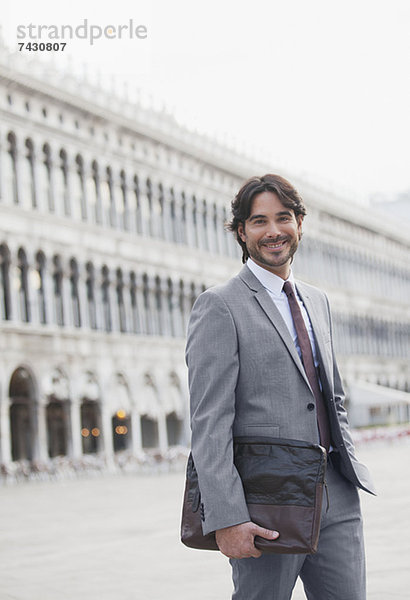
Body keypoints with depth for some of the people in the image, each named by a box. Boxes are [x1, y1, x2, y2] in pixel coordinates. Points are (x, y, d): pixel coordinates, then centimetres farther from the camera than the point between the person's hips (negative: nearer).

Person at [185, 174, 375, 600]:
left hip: (336, 500, 6)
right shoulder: (219, 306, -6)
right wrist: (226, 518, -19)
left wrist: (350, 466, 13)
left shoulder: (317, 301, 17)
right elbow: (208, 422, -13)